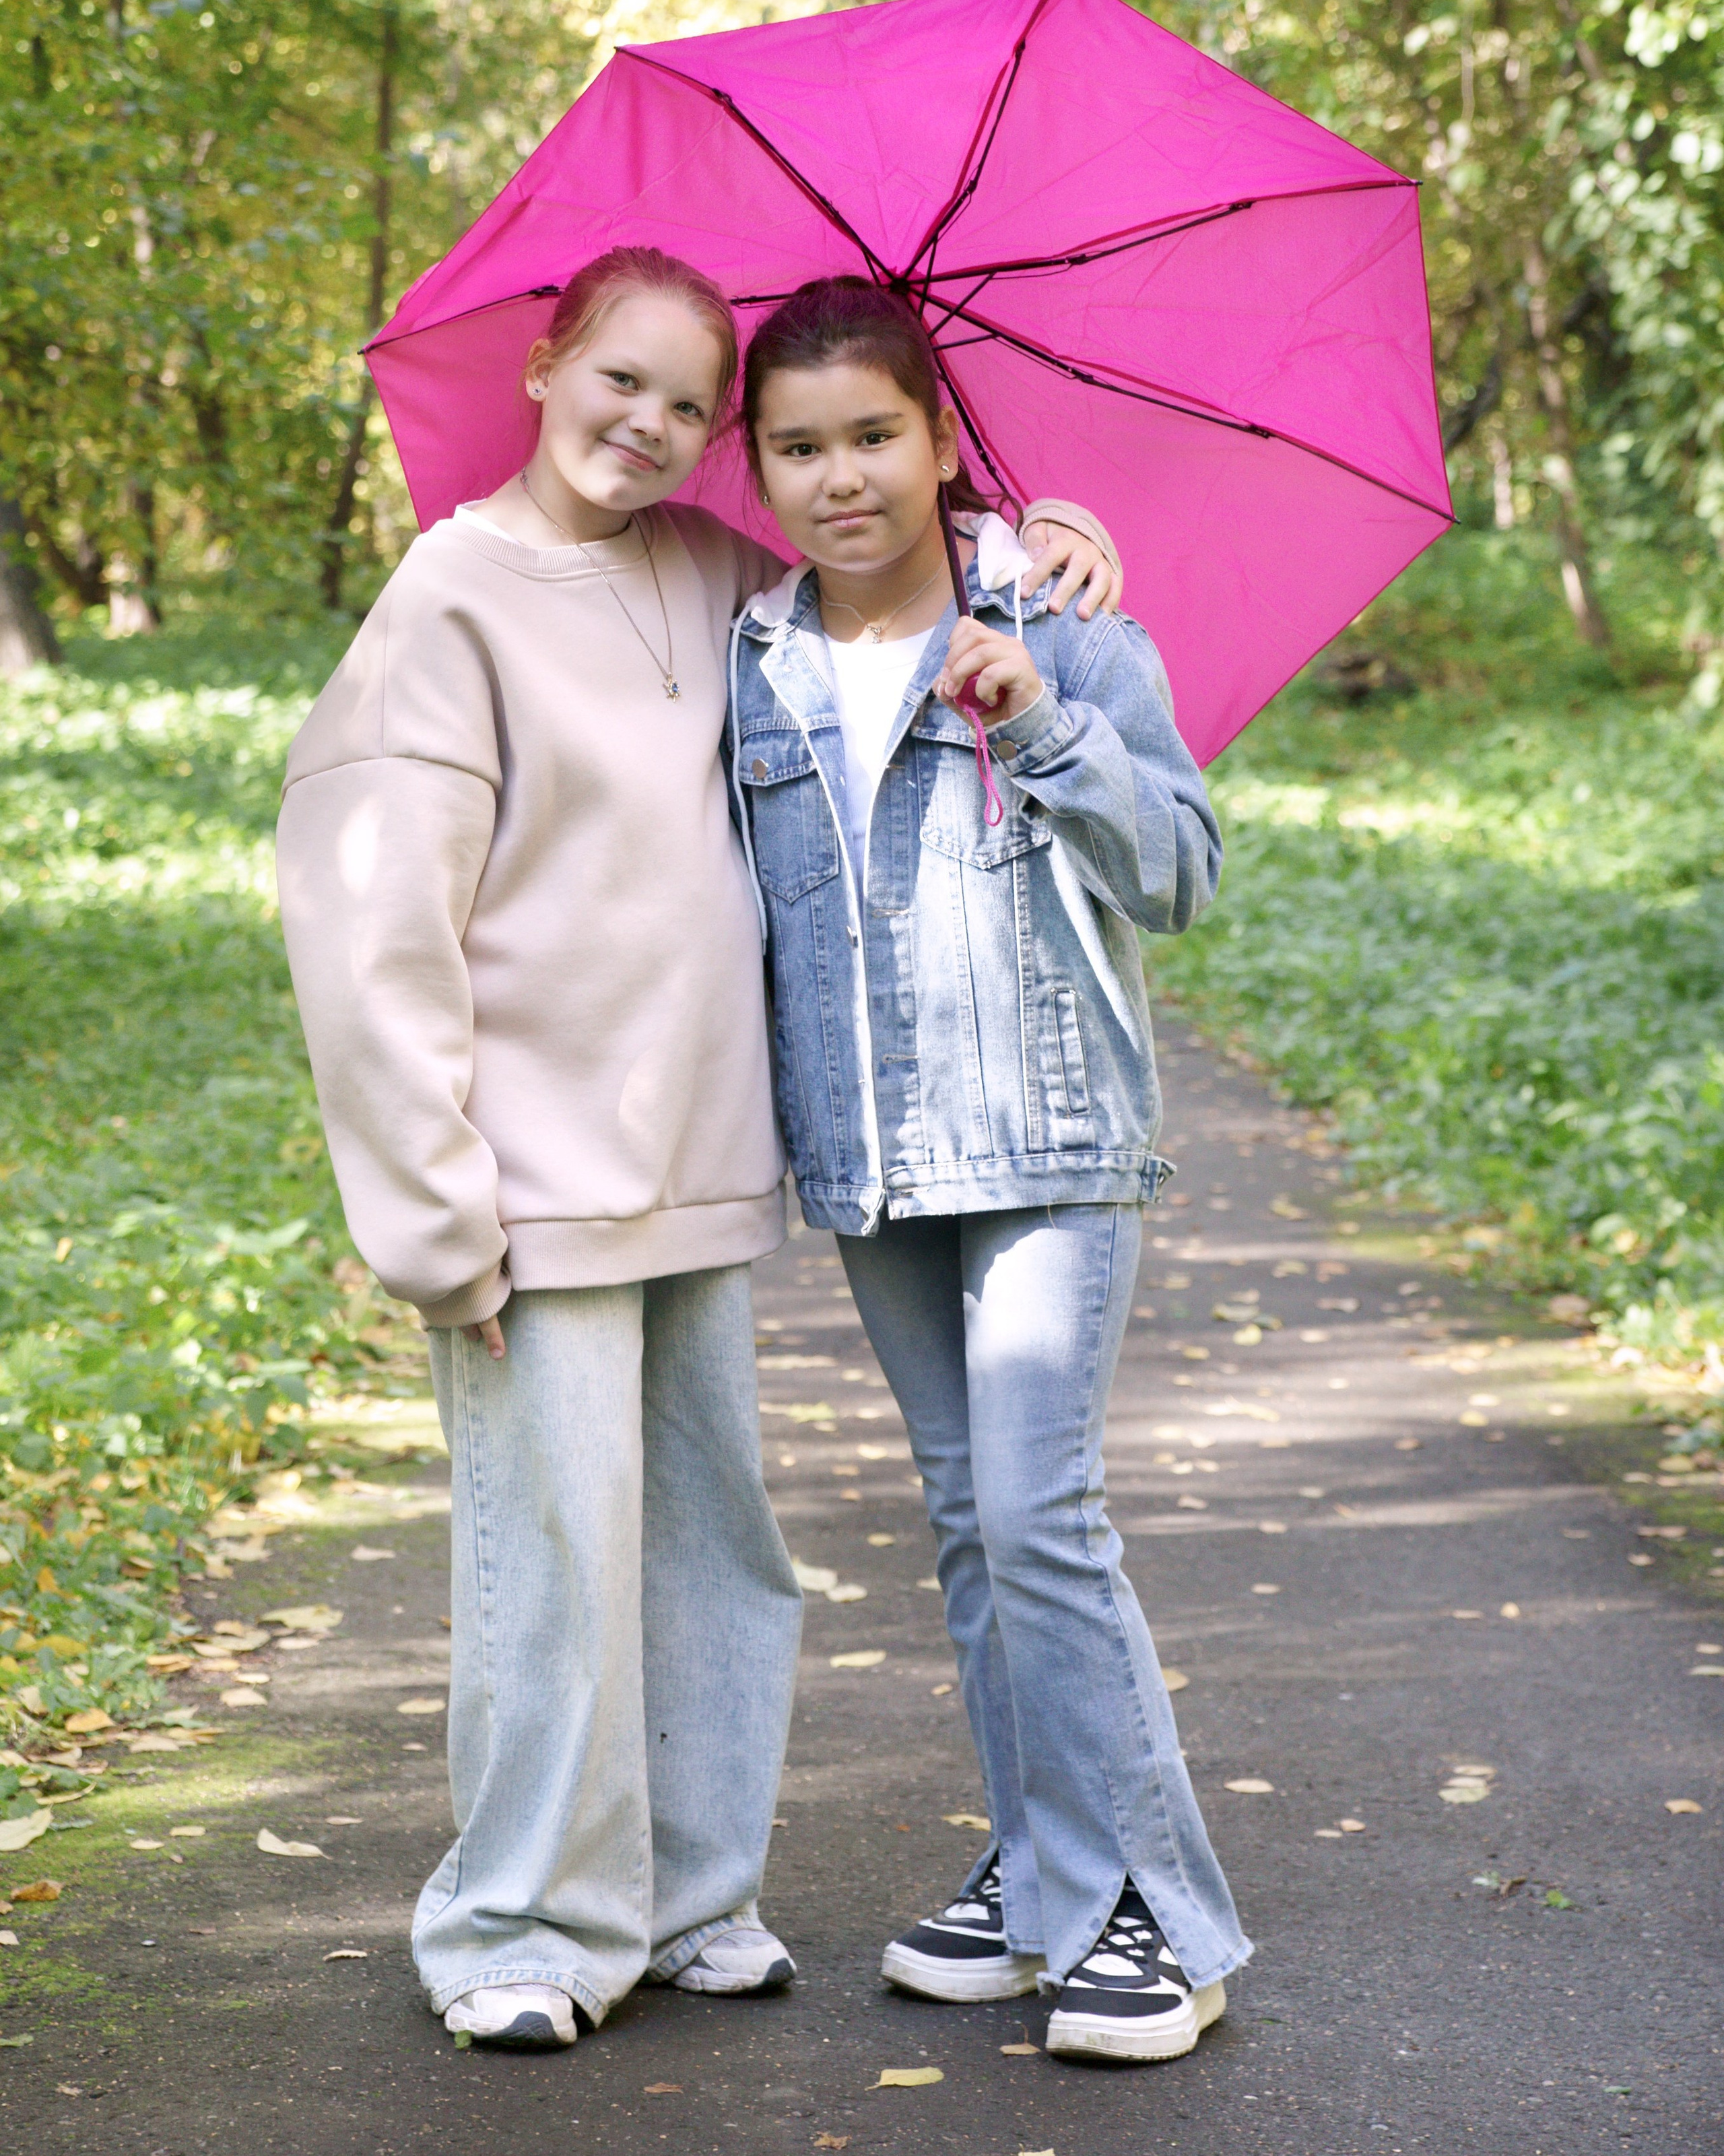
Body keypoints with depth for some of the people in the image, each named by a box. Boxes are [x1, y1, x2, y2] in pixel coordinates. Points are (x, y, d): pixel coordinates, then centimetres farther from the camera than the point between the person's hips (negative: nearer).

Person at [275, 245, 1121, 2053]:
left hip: (702, 1158, 7)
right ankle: (521, 1931, 14)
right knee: (558, 1548, -3)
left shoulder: (705, 577, 10)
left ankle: (691, 1894, 26)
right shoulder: (457, 597, -8)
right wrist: (437, 1205, -16)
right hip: (542, 1180, -7)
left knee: (713, 1537, 12)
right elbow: (379, 918, -12)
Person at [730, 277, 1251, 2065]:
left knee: (1038, 1514, -12)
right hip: (866, 1163, 5)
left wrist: (1049, 729, -21)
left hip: (1050, 1140, -5)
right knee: (967, 1518, 11)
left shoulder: (1065, 633, -3)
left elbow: (1180, 873, -7)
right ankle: (1041, 1876, 23)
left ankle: (1151, 1912, -2)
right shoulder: (750, 675, 8)